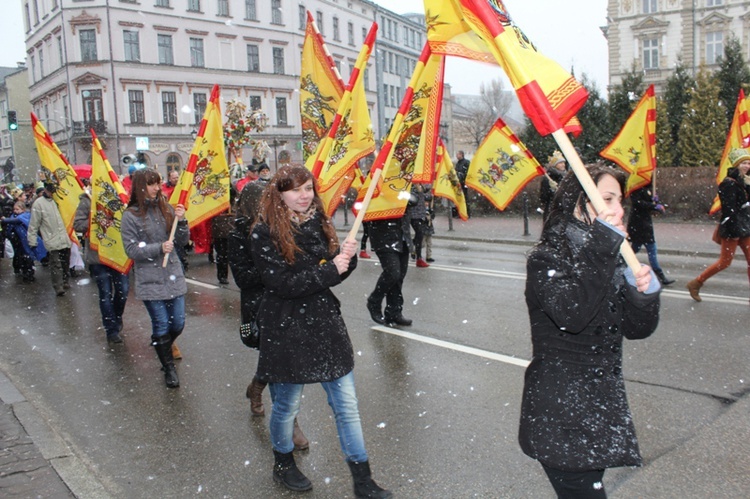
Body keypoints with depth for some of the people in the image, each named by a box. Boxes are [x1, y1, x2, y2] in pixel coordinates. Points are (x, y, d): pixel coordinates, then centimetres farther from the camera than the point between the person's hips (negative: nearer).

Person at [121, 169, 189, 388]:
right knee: (161, 325, 4)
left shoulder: (166, 208, 4)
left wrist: (181, 221, -11)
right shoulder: (131, 215, -5)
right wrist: (159, 248, -18)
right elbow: (131, 249, -7)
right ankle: (168, 367, 23)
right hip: (150, 280, -3)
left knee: (178, 324, 10)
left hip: (173, 275, 4)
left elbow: (183, 241, 6)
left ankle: (162, 348, 41)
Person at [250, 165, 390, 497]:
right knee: (287, 404, 13)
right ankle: (283, 464, 41)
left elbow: (333, 275, 10)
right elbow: (282, 284, -19)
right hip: (287, 329, -5)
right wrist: (329, 269, -20)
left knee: (347, 405, 8)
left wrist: (347, 257, -11)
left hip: (325, 323, 5)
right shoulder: (265, 233, -11)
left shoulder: (319, 223, 6)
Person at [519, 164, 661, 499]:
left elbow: (636, 330, 5)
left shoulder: (610, 261, 8)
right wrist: (601, 248, -26)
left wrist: (645, 292, -14)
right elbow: (572, 314, -31)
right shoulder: (547, 258, -12)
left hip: (603, 408, 7)